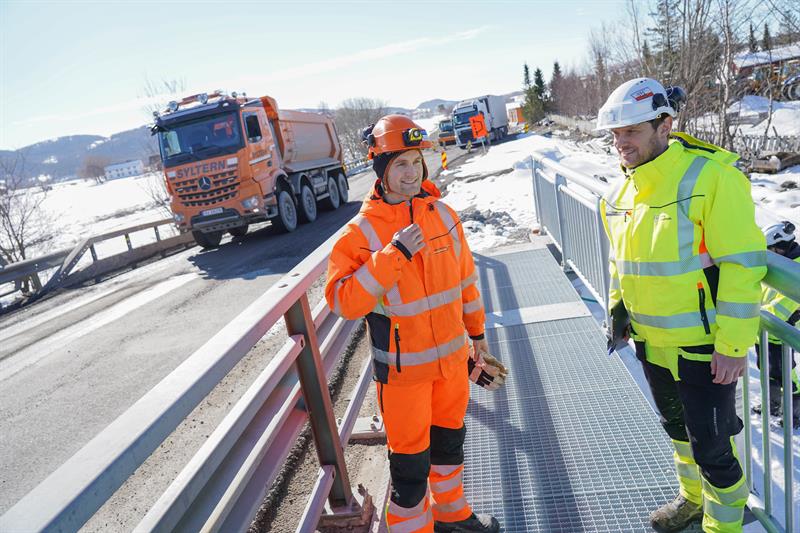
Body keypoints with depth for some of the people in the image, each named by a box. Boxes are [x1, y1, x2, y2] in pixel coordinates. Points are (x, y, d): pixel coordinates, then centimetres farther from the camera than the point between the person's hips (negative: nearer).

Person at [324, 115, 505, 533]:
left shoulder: (442, 214, 0)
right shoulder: (362, 231, -14)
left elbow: (465, 279, 9)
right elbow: (343, 302, -23)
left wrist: (477, 333, 16)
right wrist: (393, 254, -30)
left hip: (453, 356, 5)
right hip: (403, 368, -5)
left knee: (449, 440, 24)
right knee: (410, 462, 6)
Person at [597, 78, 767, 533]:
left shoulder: (710, 176, -19)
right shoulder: (623, 191, 3)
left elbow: (743, 263, -20)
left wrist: (733, 345, -20)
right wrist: (618, 306, 10)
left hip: (704, 346, -7)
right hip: (653, 342, 7)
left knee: (711, 448, 5)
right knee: (678, 428, 25)